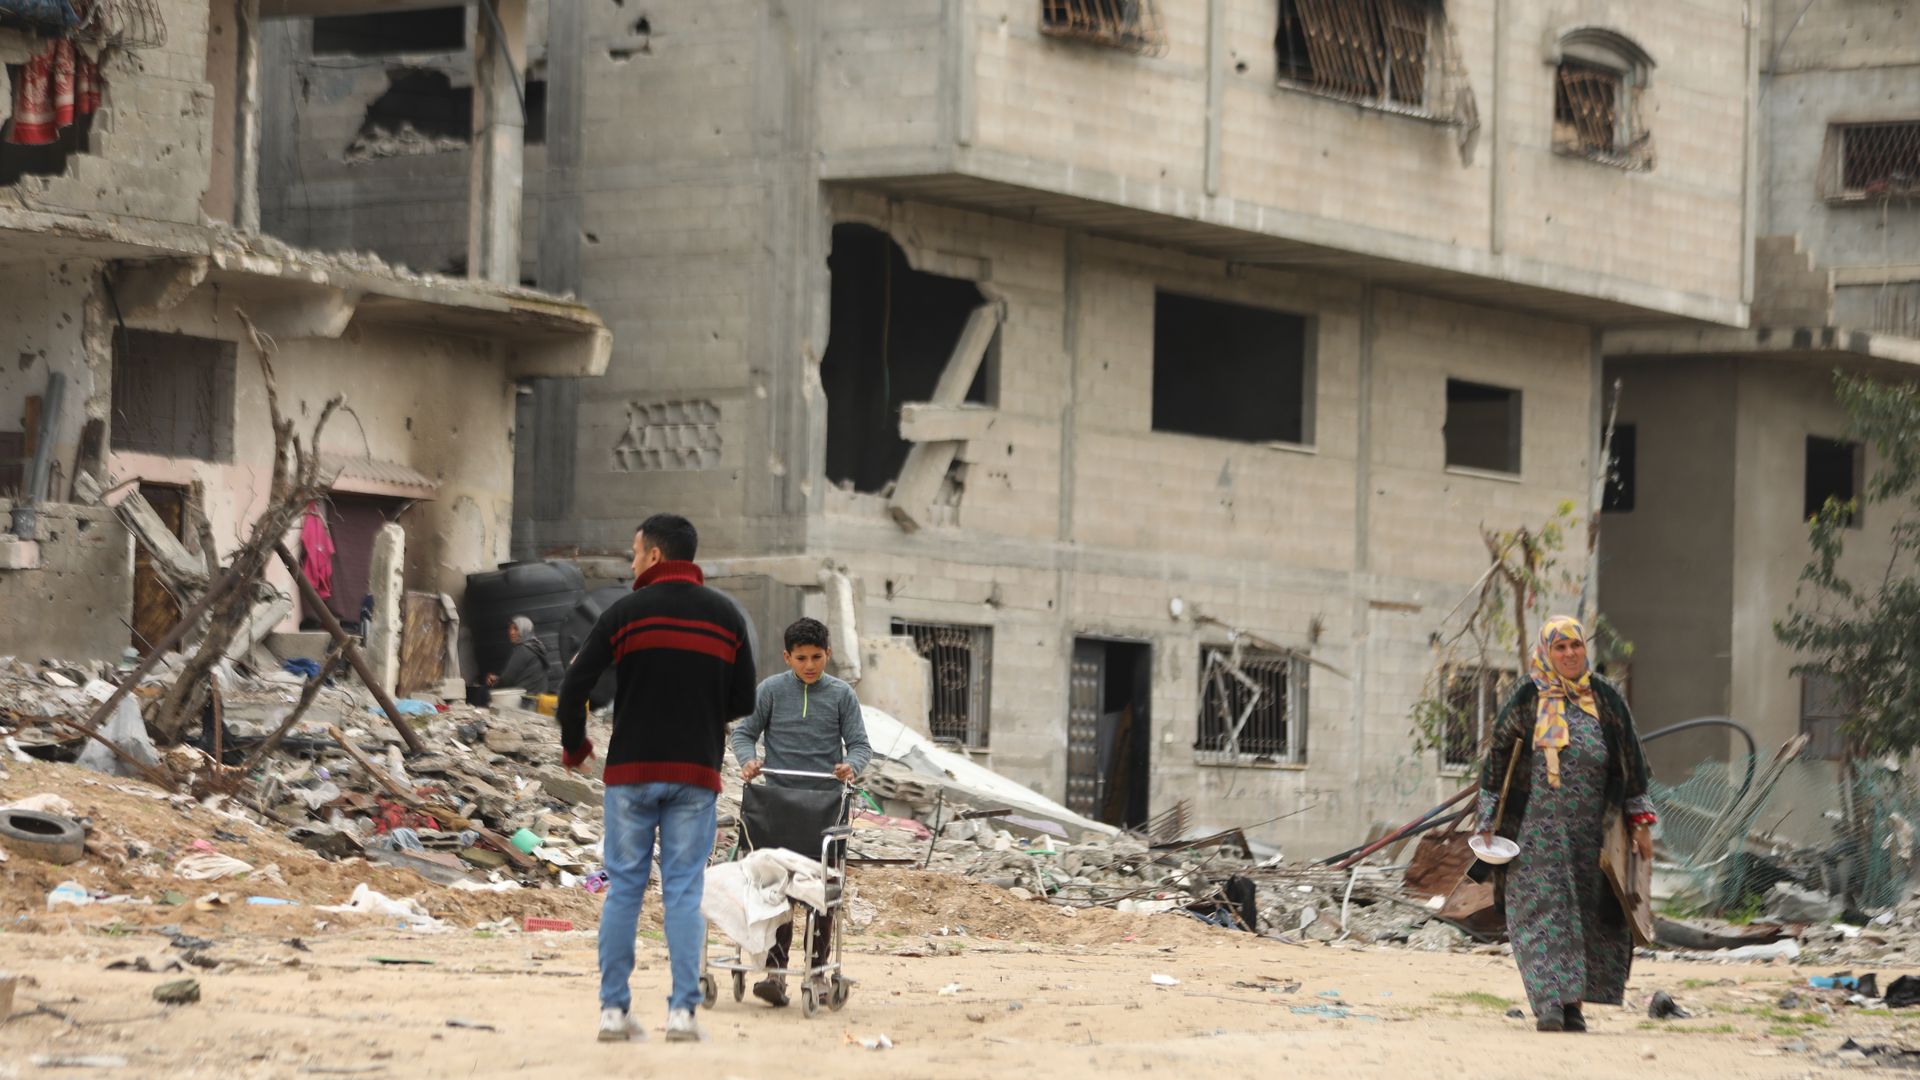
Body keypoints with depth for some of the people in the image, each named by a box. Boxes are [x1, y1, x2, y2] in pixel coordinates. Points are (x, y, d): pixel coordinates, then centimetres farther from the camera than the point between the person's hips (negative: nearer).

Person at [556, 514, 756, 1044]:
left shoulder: (626, 613, -3)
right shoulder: (726, 616, 5)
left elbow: (574, 687, -7)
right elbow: (744, 701, 7)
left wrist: (574, 747, 9)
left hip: (632, 769, -1)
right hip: (696, 774, 1)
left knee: (624, 887, 5)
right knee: (684, 891, 2)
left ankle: (614, 1009, 3)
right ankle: (682, 1011, -5)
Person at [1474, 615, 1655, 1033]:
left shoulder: (1605, 700, 10)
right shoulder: (1527, 700, 3)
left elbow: (1630, 762, 13)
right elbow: (1497, 758, 6)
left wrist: (1641, 822, 9)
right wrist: (1488, 822, 0)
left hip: (1591, 831, 3)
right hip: (1538, 829, -3)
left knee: (1587, 914, 2)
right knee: (1544, 909, -11)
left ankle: (1571, 1003, 10)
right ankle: (1548, 1002, -16)